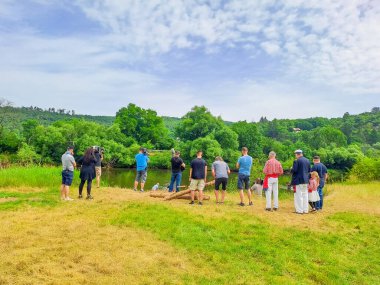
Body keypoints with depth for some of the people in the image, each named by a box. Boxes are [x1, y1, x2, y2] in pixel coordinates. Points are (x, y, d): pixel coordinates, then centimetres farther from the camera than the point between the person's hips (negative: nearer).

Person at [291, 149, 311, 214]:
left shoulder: (297, 161, -14)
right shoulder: (307, 160, 9)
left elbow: (294, 170, -18)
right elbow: (309, 170, 13)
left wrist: (291, 169, 3)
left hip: (298, 180, -7)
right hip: (306, 180, 7)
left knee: (298, 196, -1)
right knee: (305, 195, 13)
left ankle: (300, 210, 1)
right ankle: (305, 210, 18)